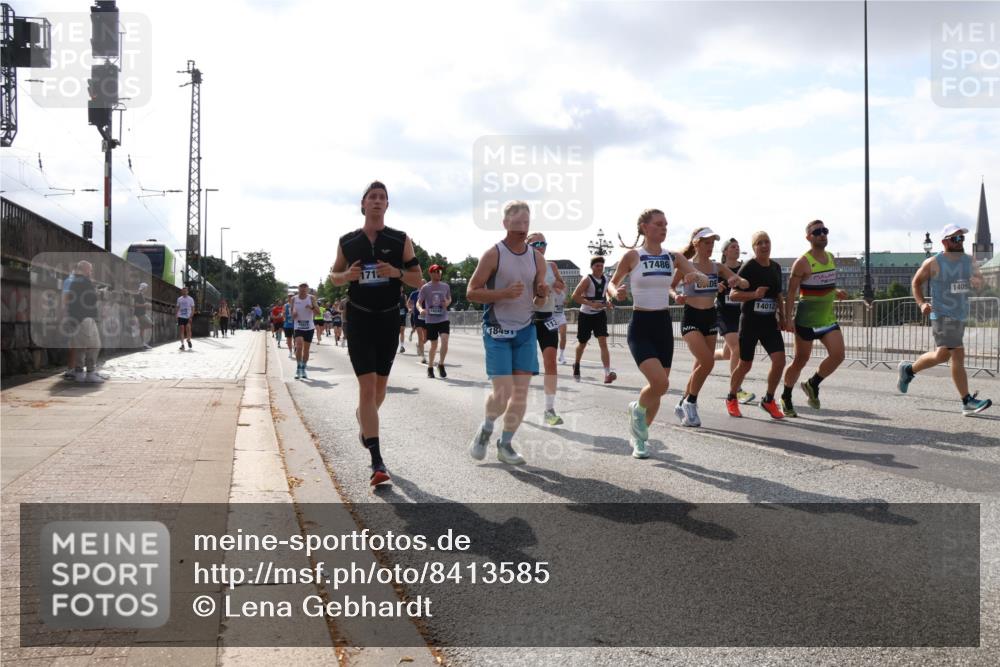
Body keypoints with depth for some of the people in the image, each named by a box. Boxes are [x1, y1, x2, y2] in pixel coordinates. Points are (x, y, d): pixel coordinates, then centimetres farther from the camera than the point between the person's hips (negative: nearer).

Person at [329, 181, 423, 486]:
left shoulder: (400, 240, 0)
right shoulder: (347, 241, 2)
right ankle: (377, 462, -13)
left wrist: (397, 272, -19)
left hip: (389, 319, 2)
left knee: (380, 385, 14)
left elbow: (419, 281, 1)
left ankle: (364, 419, 49)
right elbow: (333, 276, 14)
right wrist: (346, 276, -9)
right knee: (367, 386, -12)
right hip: (359, 319, -2)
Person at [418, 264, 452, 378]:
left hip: (443, 319, 1)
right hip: (430, 320, -1)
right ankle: (430, 368, 24)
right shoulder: (425, 287, -3)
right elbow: (418, 302, -3)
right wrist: (421, 309, -25)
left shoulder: (446, 286, 6)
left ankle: (441, 365, 0)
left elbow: (449, 299, 20)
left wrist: (447, 303, -4)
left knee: (445, 340, -18)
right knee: (434, 345, 5)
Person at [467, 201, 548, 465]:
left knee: (521, 392, 1)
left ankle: (505, 444, 17)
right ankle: (486, 430, 18)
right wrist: (504, 293, -23)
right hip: (497, 331, -5)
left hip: (525, 331, 5)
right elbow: (471, 292, -10)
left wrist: (542, 294, -10)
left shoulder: (537, 258, 6)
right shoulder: (493, 254, -9)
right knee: (503, 392, -12)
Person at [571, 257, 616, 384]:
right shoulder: (587, 279, -14)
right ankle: (577, 365, 42)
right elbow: (575, 296, -20)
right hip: (586, 315, -3)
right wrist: (591, 304, -29)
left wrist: (607, 301, 3)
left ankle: (607, 373, -22)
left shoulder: (605, 279, 3)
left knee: (603, 342, -13)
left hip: (600, 314, 3)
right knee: (582, 343, 12)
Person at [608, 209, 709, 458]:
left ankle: (639, 435, 32)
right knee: (660, 383, -22)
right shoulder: (632, 256, -5)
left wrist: (698, 277, -24)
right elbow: (612, 283, 5)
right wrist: (616, 293, -17)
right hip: (640, 327, -5)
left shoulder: (674, 257, 5)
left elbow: (704, 279, -1)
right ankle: (637, 409, 12)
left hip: (664, 325, 5)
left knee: (658, 386, 9)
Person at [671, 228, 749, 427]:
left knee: (701, 365, 7)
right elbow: (668, 287, 1)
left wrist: (738, 281, -20)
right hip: (691, 318, -5)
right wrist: (676, 297, -20)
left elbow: (745, 283, 2)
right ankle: (690, 403, -1)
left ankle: (683, 406, 23)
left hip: (710, 319, 5)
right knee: (707, 362, -20)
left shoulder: (718, 267, 6)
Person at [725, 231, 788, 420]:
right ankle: (731, 399, 28)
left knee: (779, 360, -10)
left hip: (770, 321, 5)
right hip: (750, 321, -5)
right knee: (745, 365, 4)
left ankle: (768, 400, 9)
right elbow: (733, 295, -11)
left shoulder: (776, 267, 9)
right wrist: (754, 294, -25)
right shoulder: (748, 267, -9)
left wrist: (782, 317, 12)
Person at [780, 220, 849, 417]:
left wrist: (835, 292, 4)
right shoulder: (803, 262, -12)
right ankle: (786, 398, 23)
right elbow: (791, 292, -12)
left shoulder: (831, 258, 9)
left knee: (838, 355, -9)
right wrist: (787, 319, -17)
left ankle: (812, 385, 14)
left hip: (828, 318, 6)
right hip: (806, 320, -6)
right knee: (800, 360, 4)